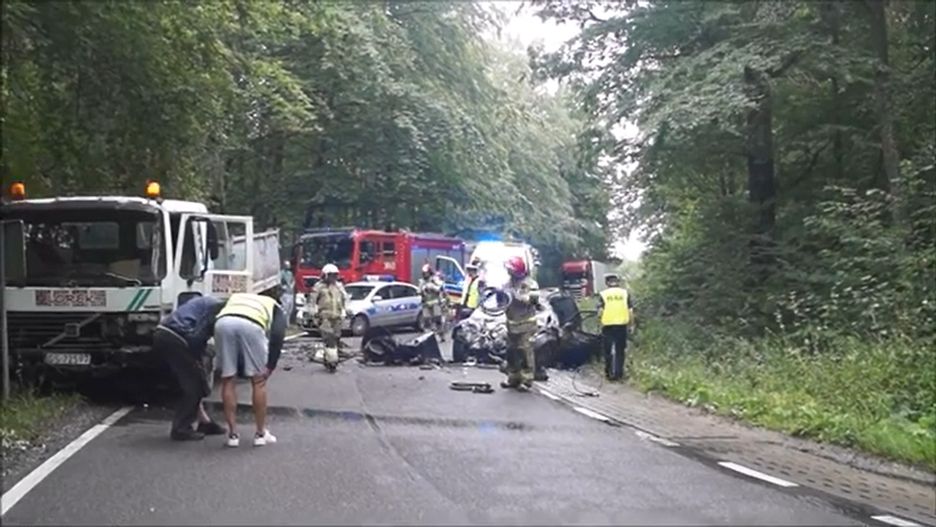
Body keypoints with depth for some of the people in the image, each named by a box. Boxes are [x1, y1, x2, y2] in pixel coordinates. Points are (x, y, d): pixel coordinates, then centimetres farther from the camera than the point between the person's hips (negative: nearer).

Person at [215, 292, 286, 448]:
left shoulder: (236, 297, 44)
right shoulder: (275, 308, 33)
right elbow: (277, 335, 12)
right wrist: (270, 366, 8)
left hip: (223, 323, 2)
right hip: (251, 325, -2)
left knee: (227, 381, 16)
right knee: (258, 382, 14)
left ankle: (233, 434, 18)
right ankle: (261, 433, 21)